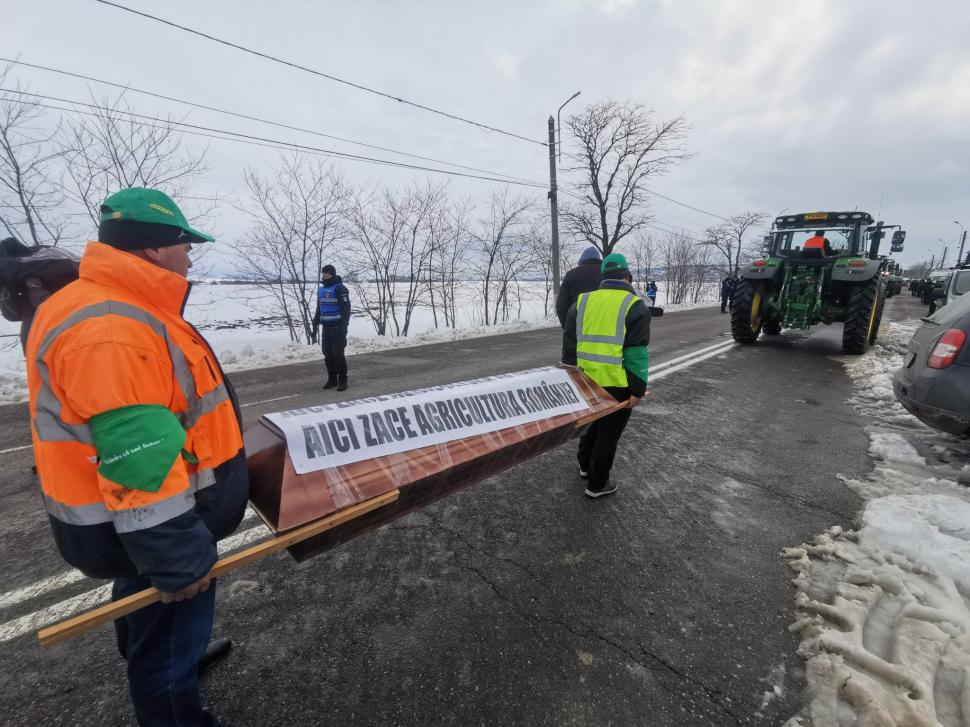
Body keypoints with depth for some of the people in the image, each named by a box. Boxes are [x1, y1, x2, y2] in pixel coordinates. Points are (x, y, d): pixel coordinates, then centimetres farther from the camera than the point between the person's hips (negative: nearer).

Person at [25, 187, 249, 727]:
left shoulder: (123, 310, 6)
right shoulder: (108, 329, -29)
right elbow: (140, 462, -31)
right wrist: (179, 559, -25)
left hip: (142, 519, 11)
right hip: (150, 527, -11)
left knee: (148, 618, 33)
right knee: (168, 633, 13)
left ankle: (177, 660, 57)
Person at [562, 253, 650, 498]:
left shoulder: (582, 301, 7)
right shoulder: (635, 305, -6)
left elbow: (569, 343, 9)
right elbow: (636, 353, -12)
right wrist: (637, 389, -9)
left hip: (585, 381, 5)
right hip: (616, 384, -5)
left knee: (594, 422, 27)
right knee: (608, 432, 10)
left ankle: (585, 465, 43)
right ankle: (597, 484, 23)